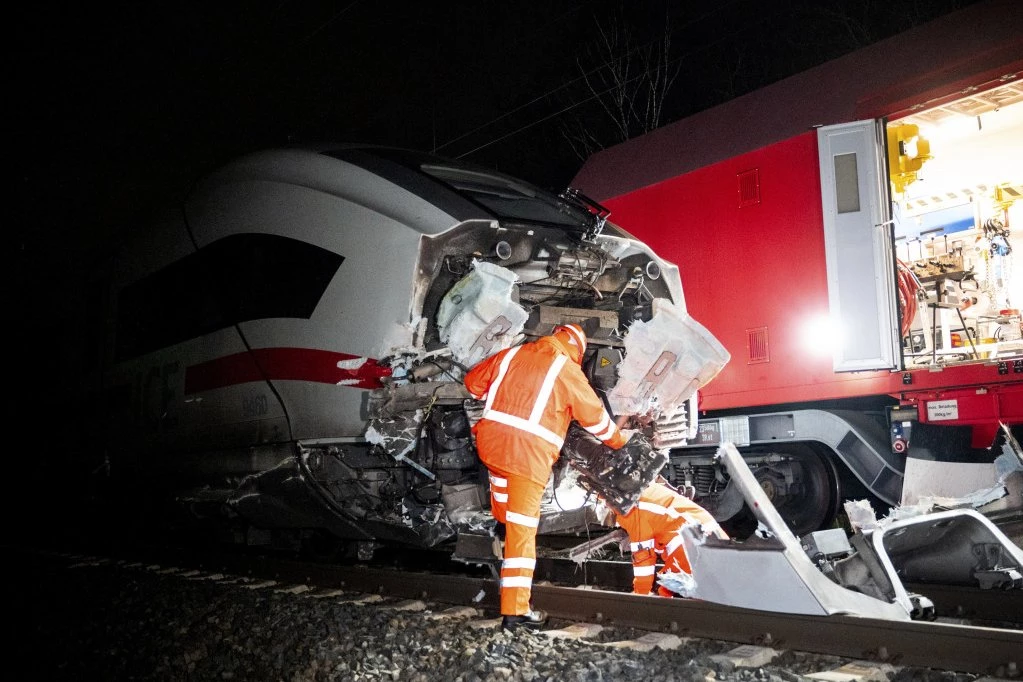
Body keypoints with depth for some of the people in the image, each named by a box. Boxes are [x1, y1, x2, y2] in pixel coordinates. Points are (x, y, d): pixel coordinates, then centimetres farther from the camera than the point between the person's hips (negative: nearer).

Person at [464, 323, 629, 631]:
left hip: (491, 441, 4)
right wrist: (618, 440, 28)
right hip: (530, 454, -4)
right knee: (522, 530, -1)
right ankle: (515, 610, 1)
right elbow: (595, 416, 10)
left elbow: (474, 382, 23)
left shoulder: (511, 353, 14)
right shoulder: (568, 371, 2)